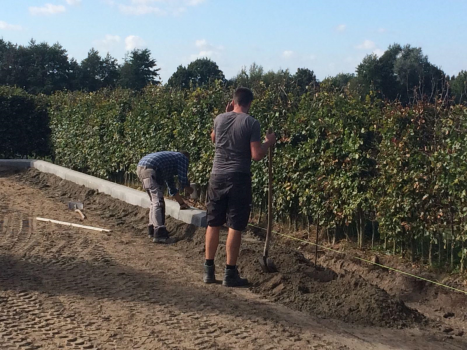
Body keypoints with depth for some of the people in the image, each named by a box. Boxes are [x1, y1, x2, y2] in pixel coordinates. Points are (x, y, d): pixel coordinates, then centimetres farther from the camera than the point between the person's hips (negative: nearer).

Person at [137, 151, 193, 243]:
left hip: (140, 167, 9)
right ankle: (159, 234, -13)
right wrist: (188, 189, 26)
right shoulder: (183, 158, 13)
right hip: (150, 169, -9)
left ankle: (152, 230, 25)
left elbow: (171, 185, 41)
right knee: (158, 201, -8)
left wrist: (182, 203, 46)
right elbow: (183, 180, 4)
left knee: (155, 200, 20)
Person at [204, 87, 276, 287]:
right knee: (235, 227, 1)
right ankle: (230, 274, 5)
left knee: (213, 224, 12)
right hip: (238, 179, -5)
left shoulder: (219, 119, 5)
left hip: (217, 176, 5)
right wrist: (268, 143, 6)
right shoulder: (251, 123, -9)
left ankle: (209, 270, 17)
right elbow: (256, 156, -12)